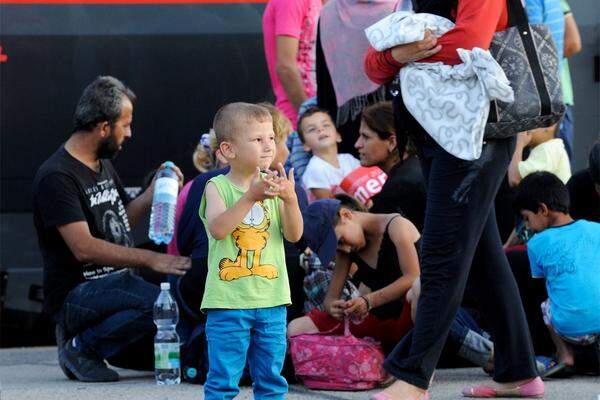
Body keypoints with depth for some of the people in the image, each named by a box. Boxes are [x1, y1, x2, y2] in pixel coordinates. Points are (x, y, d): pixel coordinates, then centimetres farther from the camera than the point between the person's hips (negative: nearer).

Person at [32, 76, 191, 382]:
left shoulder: (104, 166, 14)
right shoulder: (56, 177, -15)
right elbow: (84, 248, -24)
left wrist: (154, 193, 6)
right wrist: (151, 259, -27)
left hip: (116, 282, 9)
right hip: (76, 295, -9)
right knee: (162, 302, -33)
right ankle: (82, 345, -12)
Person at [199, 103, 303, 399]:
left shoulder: (274, 185, 4)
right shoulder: (218, 187, -6)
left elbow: (294, 235, -3)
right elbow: (217, 229, -22)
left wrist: (290, 199, -20)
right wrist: (251, 196, -31)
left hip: (271, 301, 4)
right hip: (228, 300, -4)